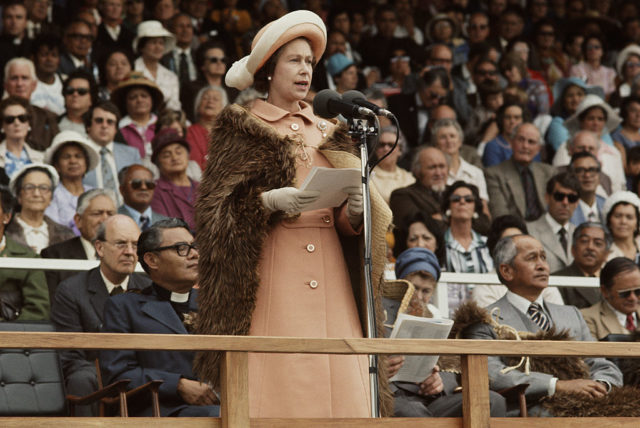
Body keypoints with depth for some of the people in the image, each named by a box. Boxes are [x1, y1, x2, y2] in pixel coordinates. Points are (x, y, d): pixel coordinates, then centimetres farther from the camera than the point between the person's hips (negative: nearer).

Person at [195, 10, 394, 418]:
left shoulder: (328, 134, 21)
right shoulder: (242, 130, 7)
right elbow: (216, 210, -1)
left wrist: (354, 212, -3)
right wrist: (269, 201, -17)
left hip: (328, 264, 5)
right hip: (269, 270, -4)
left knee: (340, 387, -6)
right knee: (274, 390, -13)